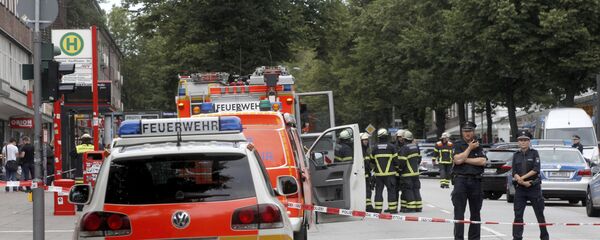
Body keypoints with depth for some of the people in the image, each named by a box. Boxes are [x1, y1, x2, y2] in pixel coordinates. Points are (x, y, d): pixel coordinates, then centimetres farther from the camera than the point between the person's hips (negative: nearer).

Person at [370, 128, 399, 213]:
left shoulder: (375, 148, 1)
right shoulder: (391, 147, -6)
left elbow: (372, 160, 11)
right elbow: (395, 159, -4)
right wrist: (396, 167, 14)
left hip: (378, 174, 2)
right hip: (390, 173, -2)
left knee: (378, 191, 6)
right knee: (391, 190, 4)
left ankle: (378, 208, 4)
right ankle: (392, 208, 3)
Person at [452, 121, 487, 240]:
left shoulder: (478, 146, 11)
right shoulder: (458, 145, 5)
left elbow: (482, 161, -6)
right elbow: (457, 160, -12)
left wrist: (465, 159, -8)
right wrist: (470, 148, -6)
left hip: (475, 181, 3)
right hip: (460, 180, -3)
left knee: (475, 212, 8)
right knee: (459, 212, -7)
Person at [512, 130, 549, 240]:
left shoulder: (534, 153, 1)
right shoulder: (516, 155, 9)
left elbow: (536, 170, -11)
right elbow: (514, 173, 1)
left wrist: (522, 177, -15)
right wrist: (523, 182, -15)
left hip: (534, 187, -2)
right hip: (520, 189, 2)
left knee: (539, 214, 5)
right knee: (518, 215, -2)